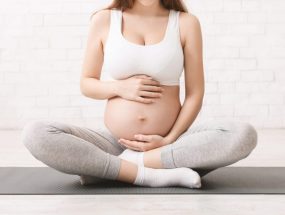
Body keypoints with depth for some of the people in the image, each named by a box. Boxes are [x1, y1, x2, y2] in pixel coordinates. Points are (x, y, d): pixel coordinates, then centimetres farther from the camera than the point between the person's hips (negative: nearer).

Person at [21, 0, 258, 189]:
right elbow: (87, 84, 9)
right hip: (115, 142, 0)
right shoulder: (104, 20, 3)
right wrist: (119, 88, -12)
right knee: (35, 134, -23)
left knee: (244, 134, -27)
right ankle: (150, 174, -23)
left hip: (172, 140, 0)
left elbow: (195, 93, 0)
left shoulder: (186, 23, 0)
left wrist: (170, 140, -13)